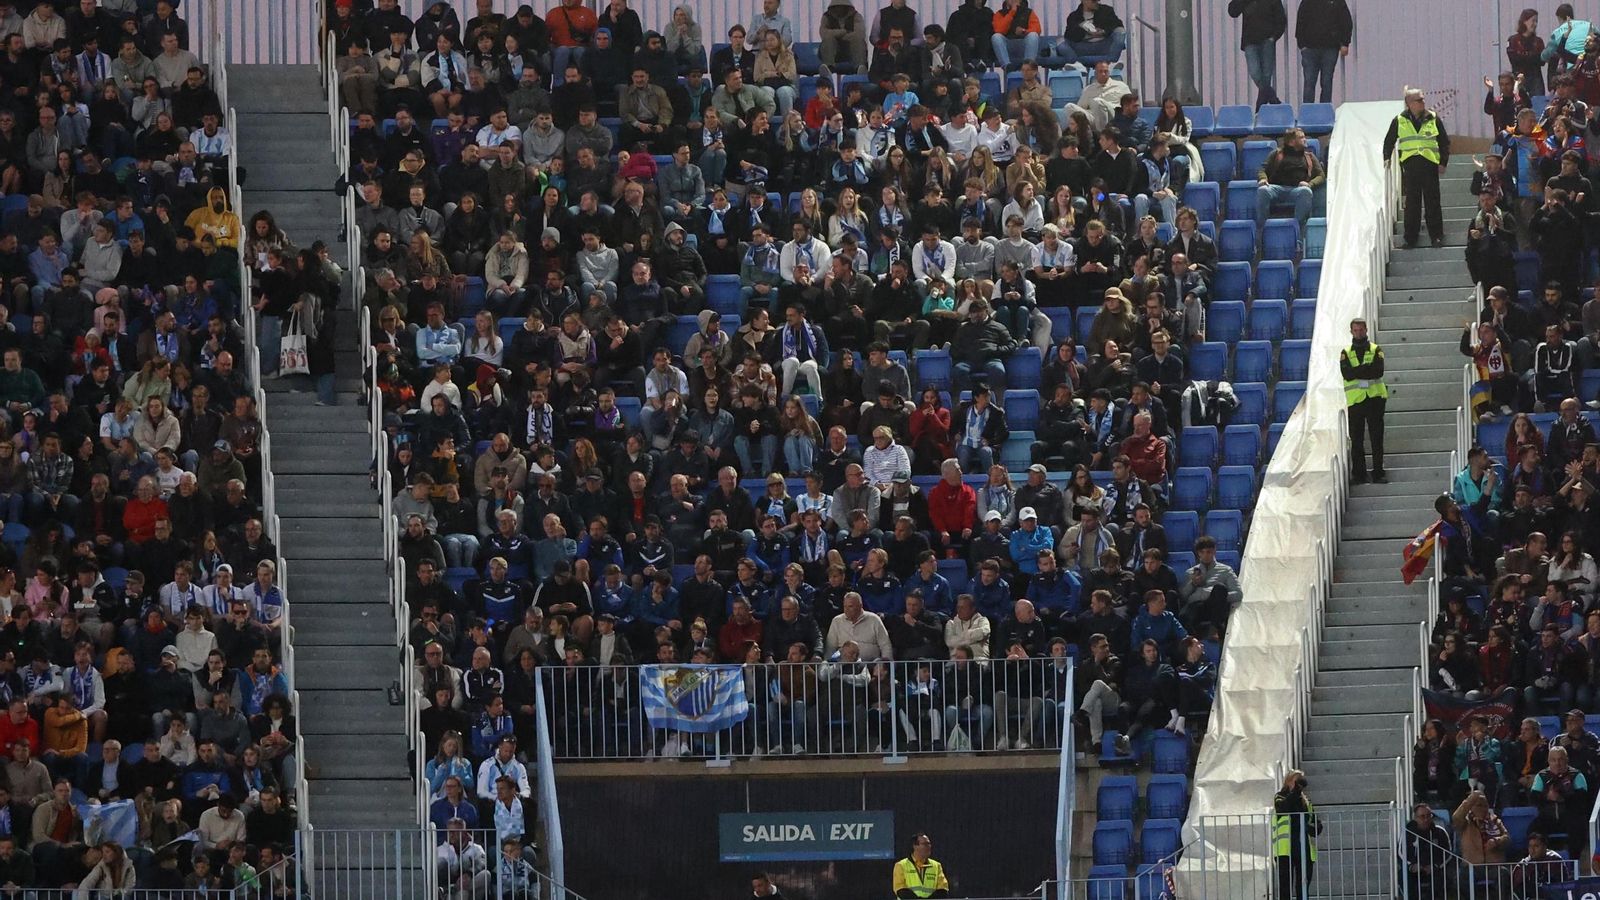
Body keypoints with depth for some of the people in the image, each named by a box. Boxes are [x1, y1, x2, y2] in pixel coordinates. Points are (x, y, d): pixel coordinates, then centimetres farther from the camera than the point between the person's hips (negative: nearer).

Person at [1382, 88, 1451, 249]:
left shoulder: (1433, 119, 6)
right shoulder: (1399, 121, 6)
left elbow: (1444, 142, 10)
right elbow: (1389, 141, 17)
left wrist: (1443, 162, 3)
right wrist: (1386, 157, 6)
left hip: (1430, 164, 0)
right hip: (1409, 165, 0)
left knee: (1432, 202, 0)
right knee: (1411, 203, 0)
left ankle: (1436, 236, 5)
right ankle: (1410, 238, 4)